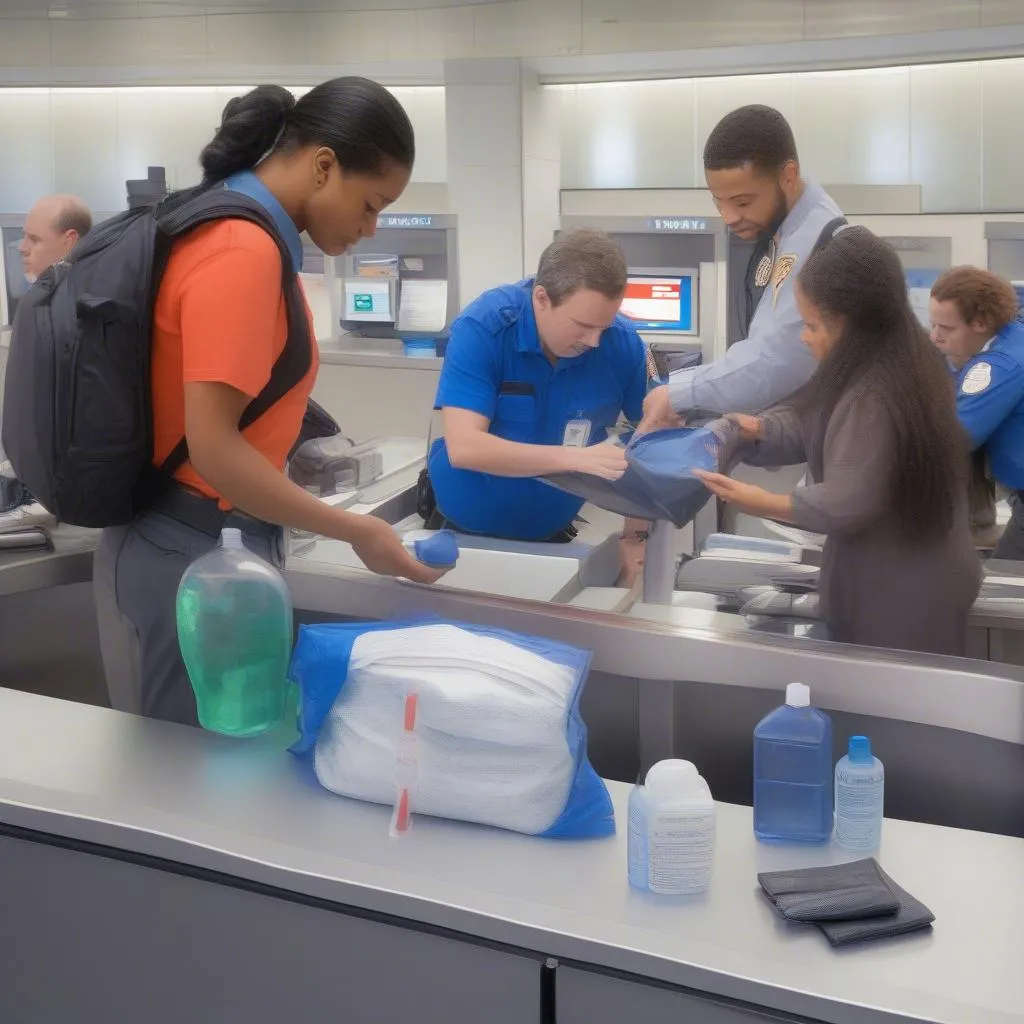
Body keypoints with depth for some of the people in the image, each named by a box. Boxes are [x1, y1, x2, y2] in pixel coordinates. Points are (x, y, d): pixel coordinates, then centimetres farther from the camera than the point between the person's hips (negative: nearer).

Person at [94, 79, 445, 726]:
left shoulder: (226, 230, 8)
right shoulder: (244, 253, -20)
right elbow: (213, 447, -23)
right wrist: (357, 532, -17)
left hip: (201, 543, 9)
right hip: (197, 556, -9)